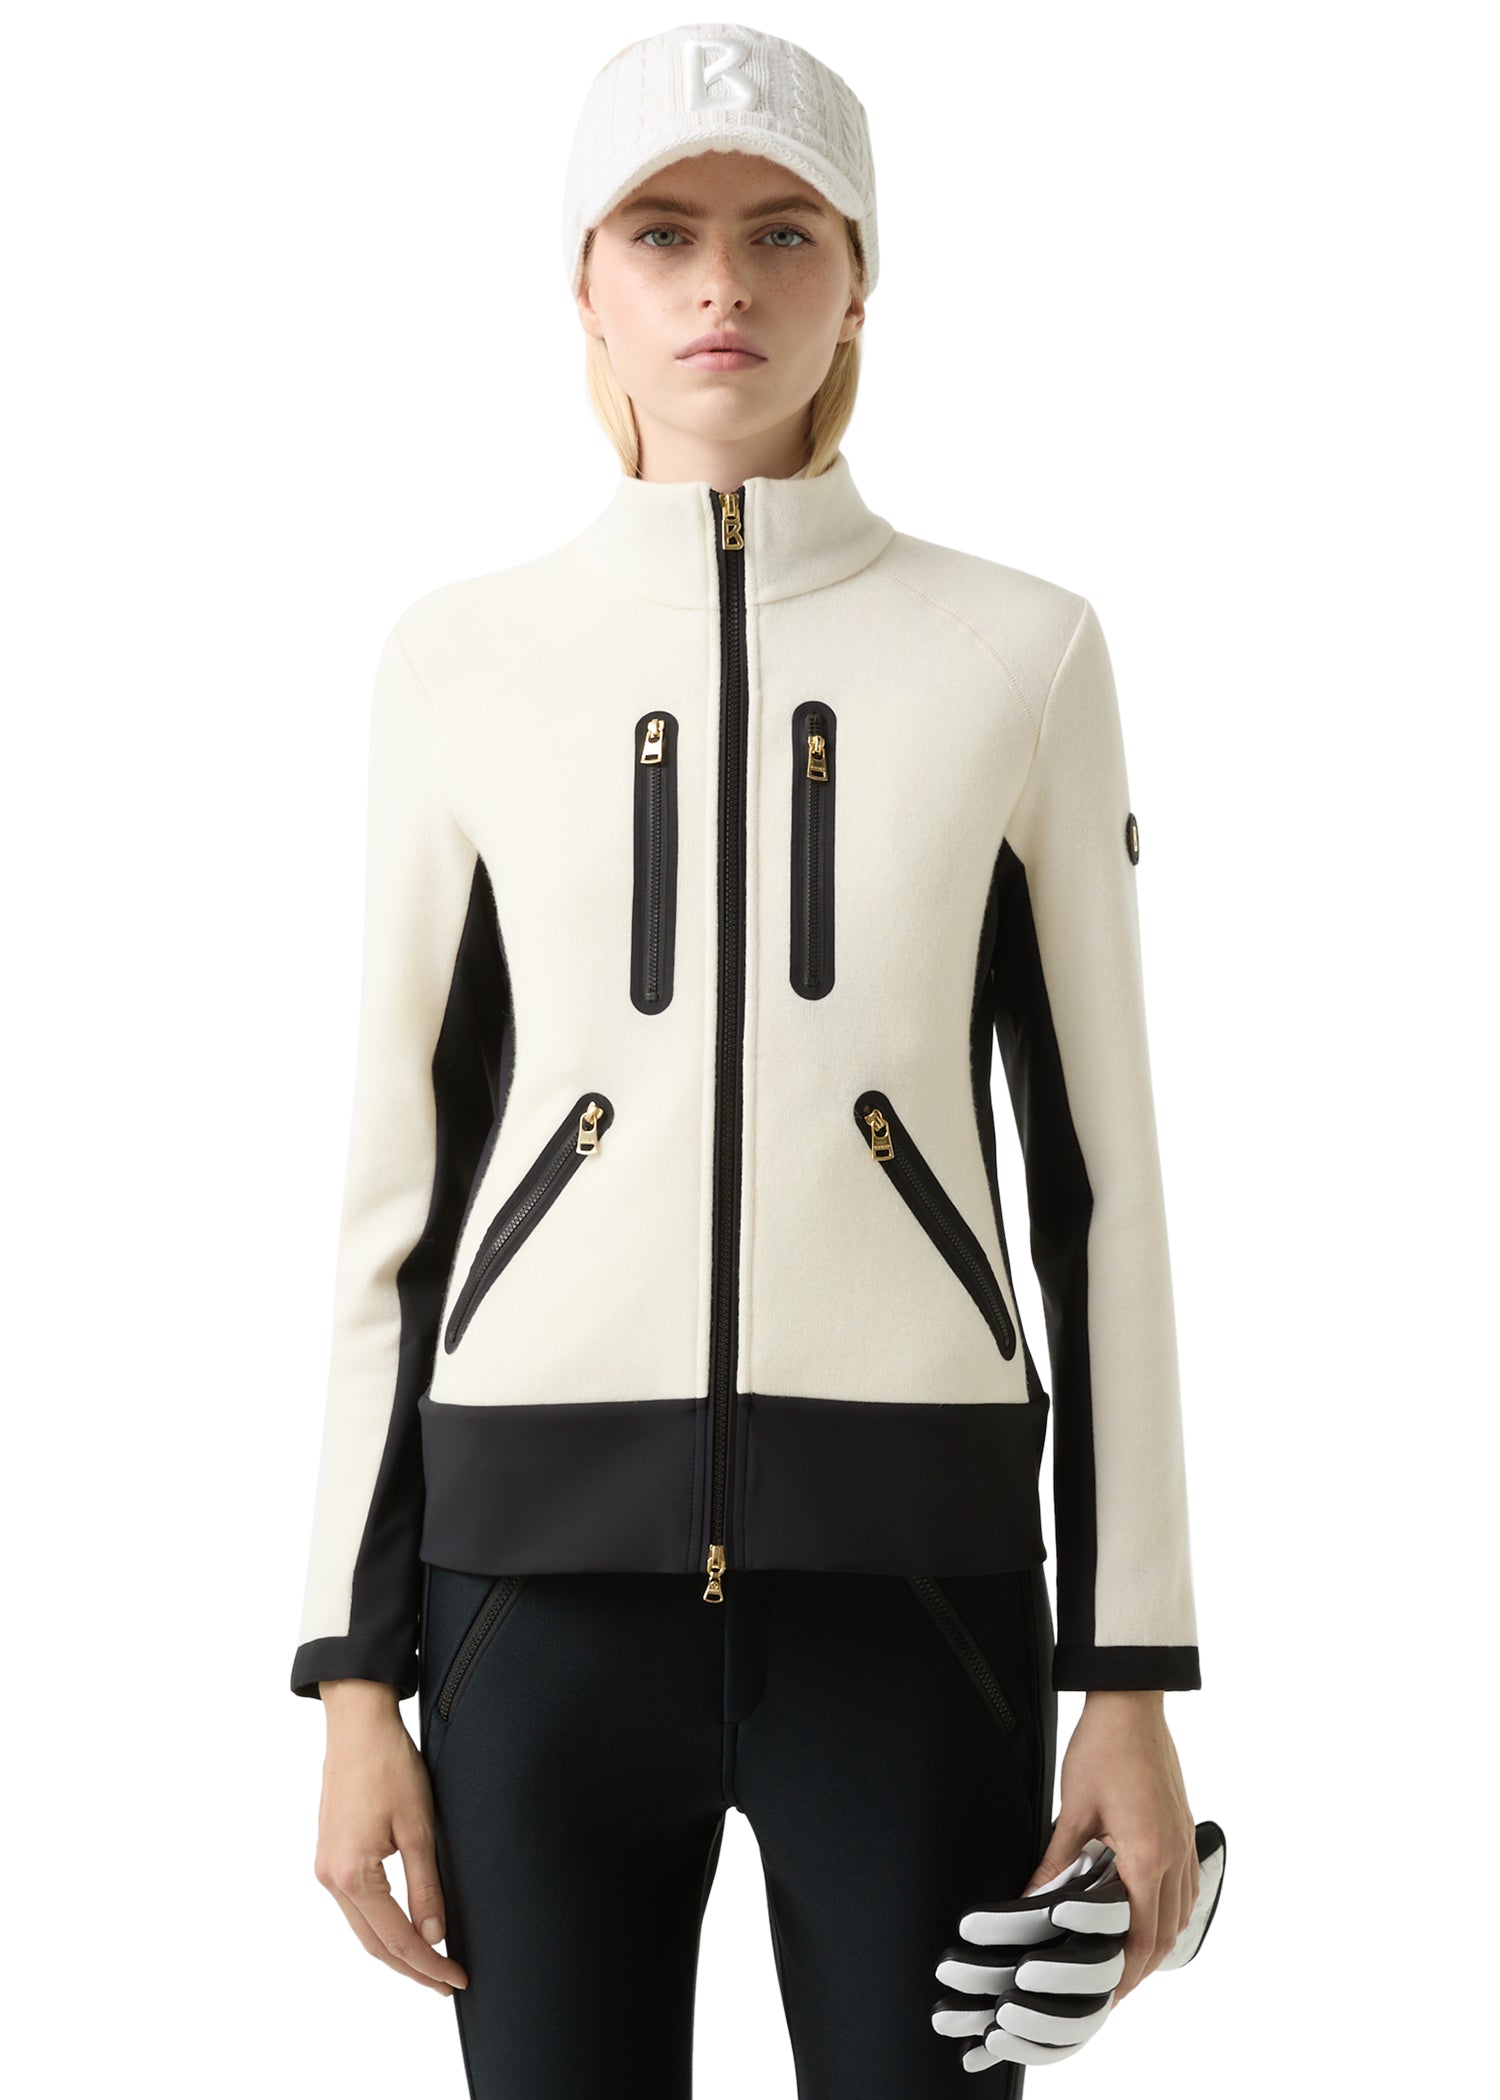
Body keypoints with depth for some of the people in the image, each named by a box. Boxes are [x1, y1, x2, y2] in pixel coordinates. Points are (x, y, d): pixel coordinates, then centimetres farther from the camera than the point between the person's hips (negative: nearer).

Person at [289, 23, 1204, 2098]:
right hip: (553, 1570, 1)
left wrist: (1139, 1677, 1)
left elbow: (1103, 1171, 5)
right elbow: (397, 1174, 8)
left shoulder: (1022, 652, 5)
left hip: (910, 1570, 0)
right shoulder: (468, 657, 7)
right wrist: (354, 1676, 3)